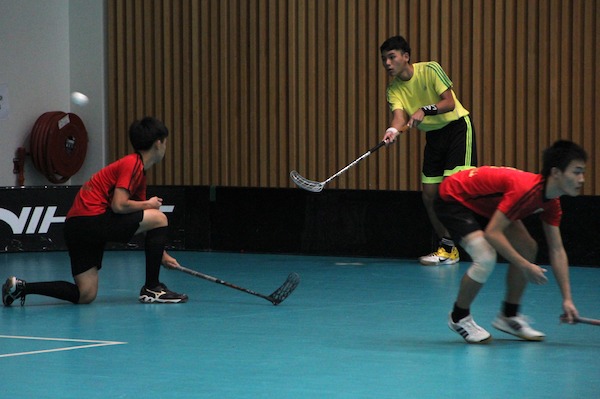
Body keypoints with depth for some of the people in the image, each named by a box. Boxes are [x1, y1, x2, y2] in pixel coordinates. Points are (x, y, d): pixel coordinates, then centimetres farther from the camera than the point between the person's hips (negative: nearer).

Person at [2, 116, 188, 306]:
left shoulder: (138, 170, 21)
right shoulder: (132, 164, -8)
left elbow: (145, 226, 26)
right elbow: (119, 205, -19)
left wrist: (161, 255, 23)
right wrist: (148, 204, -3)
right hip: (91, 218, -10)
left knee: (85, 295, 6)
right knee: (159, 218, -6)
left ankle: (21, 287, 4)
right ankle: (151, 289, -1)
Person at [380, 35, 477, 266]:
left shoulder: (430, 70, -15)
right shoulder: (394, 88, -2)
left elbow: (450, 102, -19)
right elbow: (399, 114, -19)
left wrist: (424, 110, -33)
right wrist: (393, 130, -41)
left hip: (457, 127, -6)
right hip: (433, 135, 6)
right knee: (429, 195, 2)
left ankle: (449, 248, -14)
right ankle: (447, 247, 13)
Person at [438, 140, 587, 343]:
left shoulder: (551, 203, -8)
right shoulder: (526, 189, -36)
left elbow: (557, 251, -1)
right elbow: (492, 233, -35)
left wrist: (567, 299, -7)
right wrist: (525, 266, -31)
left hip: (482, 203, 10)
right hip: (452, 198, -9)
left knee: (528, 249, 5)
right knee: (485, 257, -27)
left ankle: (509, 316, 19)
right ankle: (459, 317, -3)